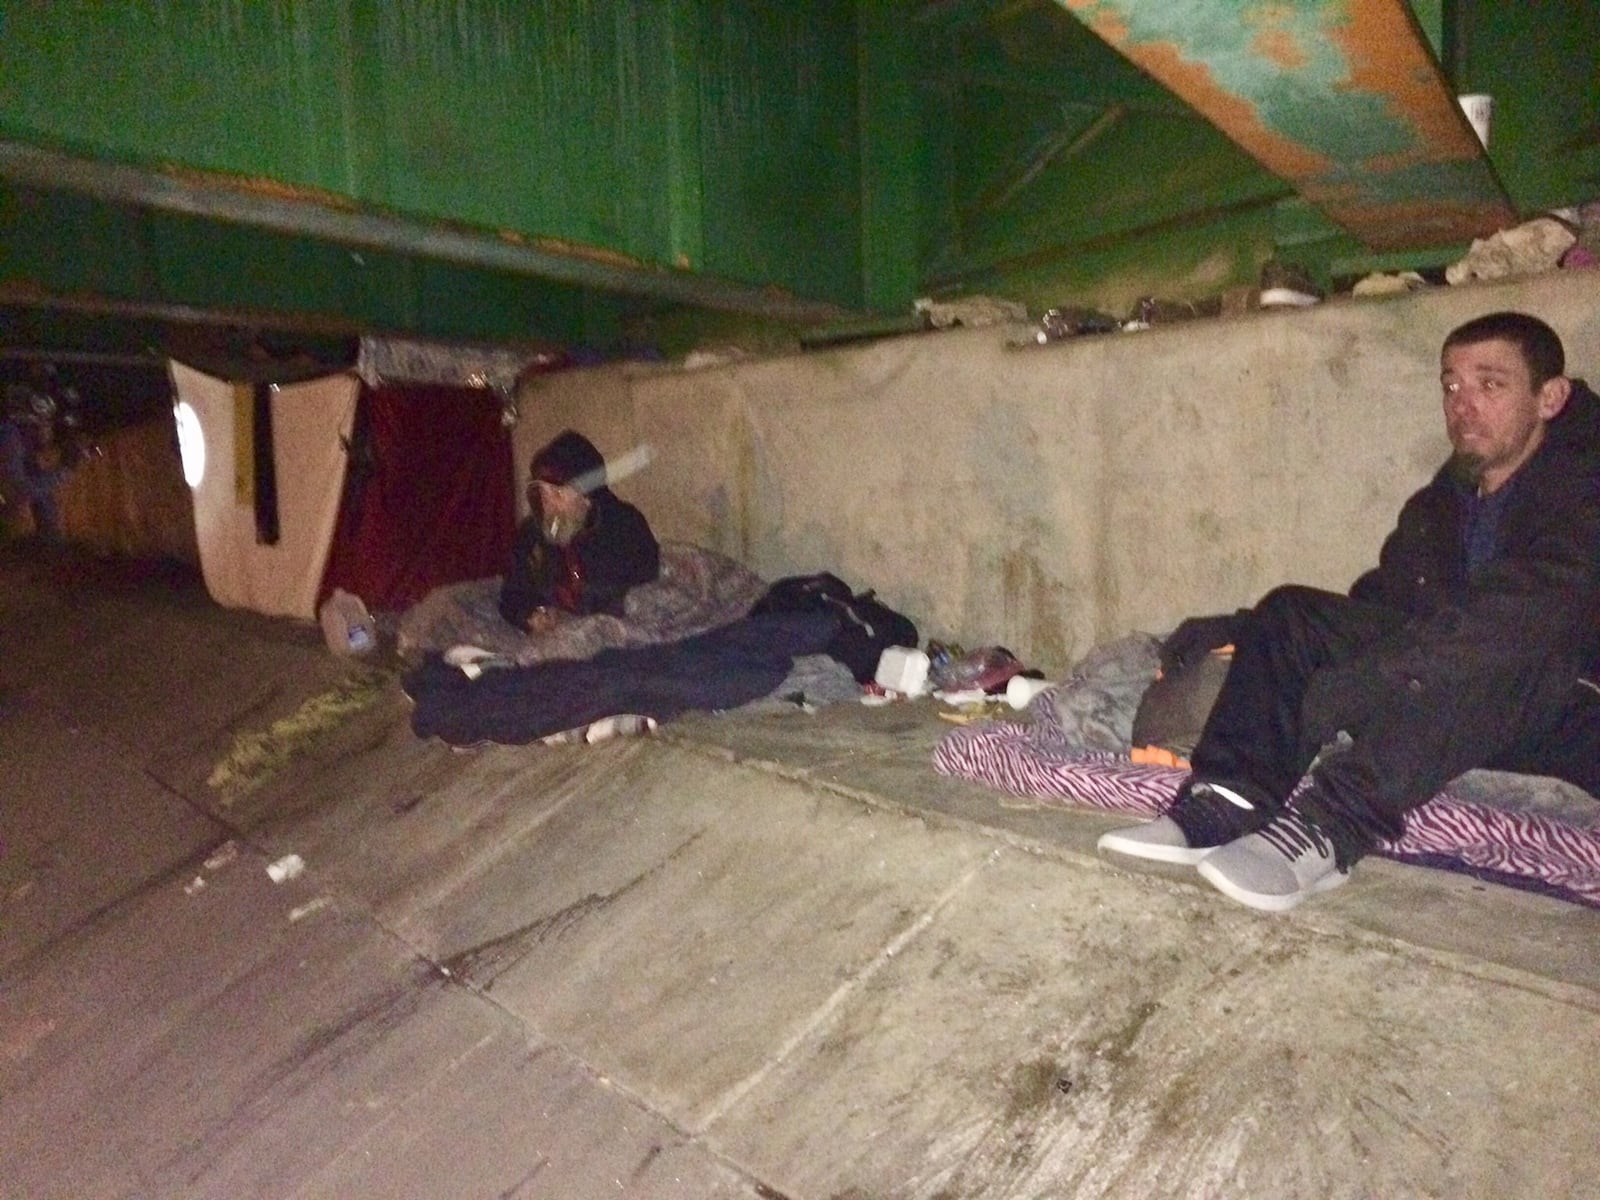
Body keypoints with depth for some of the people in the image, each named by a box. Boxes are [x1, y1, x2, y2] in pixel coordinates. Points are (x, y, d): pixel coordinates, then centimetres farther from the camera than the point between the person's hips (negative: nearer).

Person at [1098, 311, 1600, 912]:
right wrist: (1244, 628, 7)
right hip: (1463, 713, 7)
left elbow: (1534, 603, -29)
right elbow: (1379, 602, 20)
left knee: (1519, 620, -36)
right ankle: (1228, 802, -28)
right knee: (1291, 614, -6)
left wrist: (1358, 682, -40)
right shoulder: (1440, 505, 14)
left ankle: (1330, 825, -43)